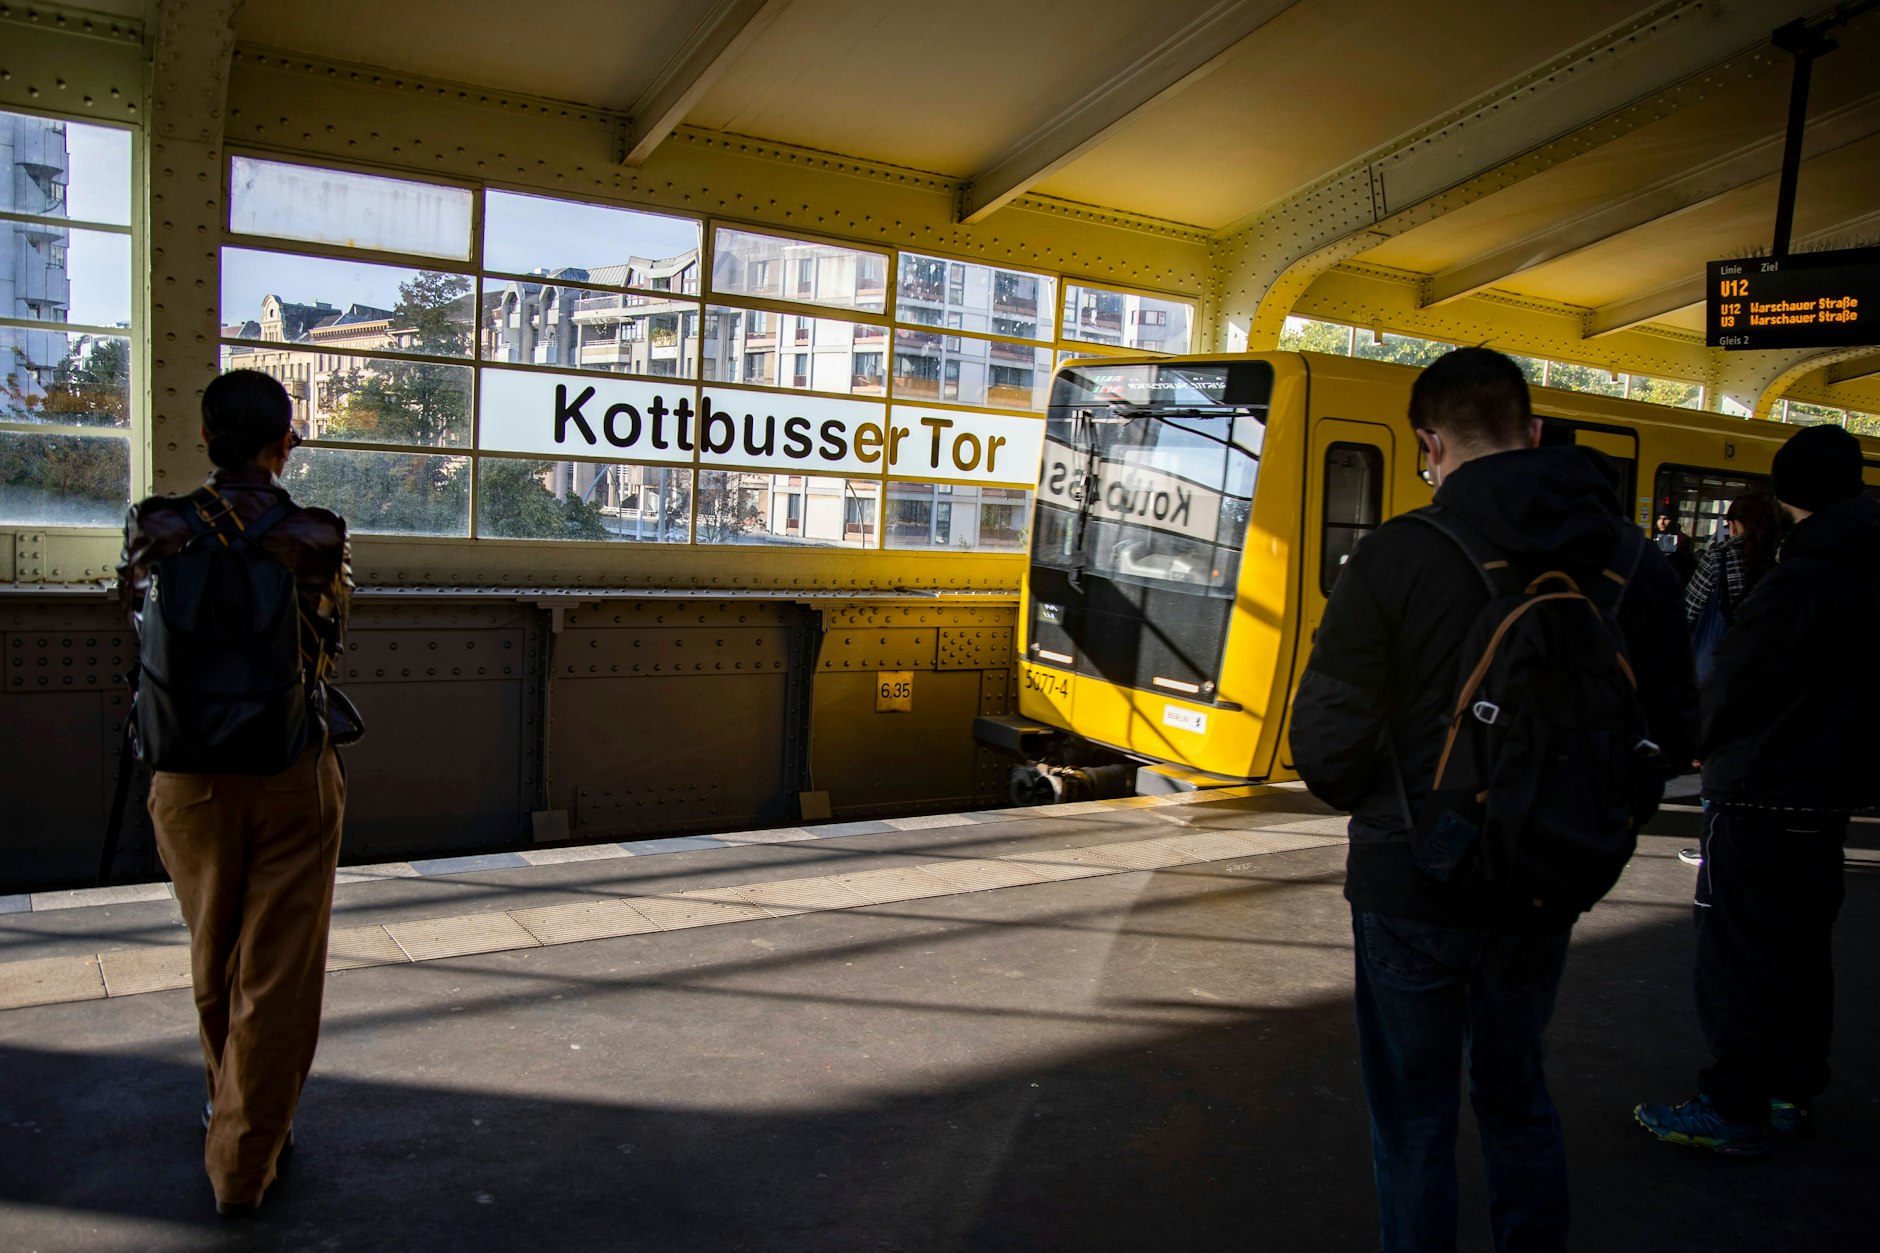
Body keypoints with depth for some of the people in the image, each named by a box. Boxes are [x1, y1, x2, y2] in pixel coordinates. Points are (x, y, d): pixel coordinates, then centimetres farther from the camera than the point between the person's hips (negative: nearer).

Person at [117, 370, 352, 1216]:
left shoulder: (156, 527, -5)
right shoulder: (320, 535, -11)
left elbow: (145, 630, 3)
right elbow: (327, 640, -6)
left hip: (189, 777, 3)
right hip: (293, 777, -2)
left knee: (214, 964, 23)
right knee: (277, 974, 9)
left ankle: (231, 1110, 44)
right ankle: (244, 1162, 17)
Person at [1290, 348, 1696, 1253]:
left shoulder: (1396, 555, -17)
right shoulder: (1632, 561, -3)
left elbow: (1325, 744, -17)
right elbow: (1674, 732, 3)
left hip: (1411, 882, -4)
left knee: (1414, 1121, 13)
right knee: (1517, 1096, 25)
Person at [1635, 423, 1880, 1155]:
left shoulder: (1798, 584, -19)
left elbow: (1734, 684, -13)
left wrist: (1708, 746, 6)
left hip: (1760, 798, -9)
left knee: (1738, 956, -2)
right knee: (1802, 946, 17)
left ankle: (1733, 1111, 5)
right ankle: (1793, 1091, 28)